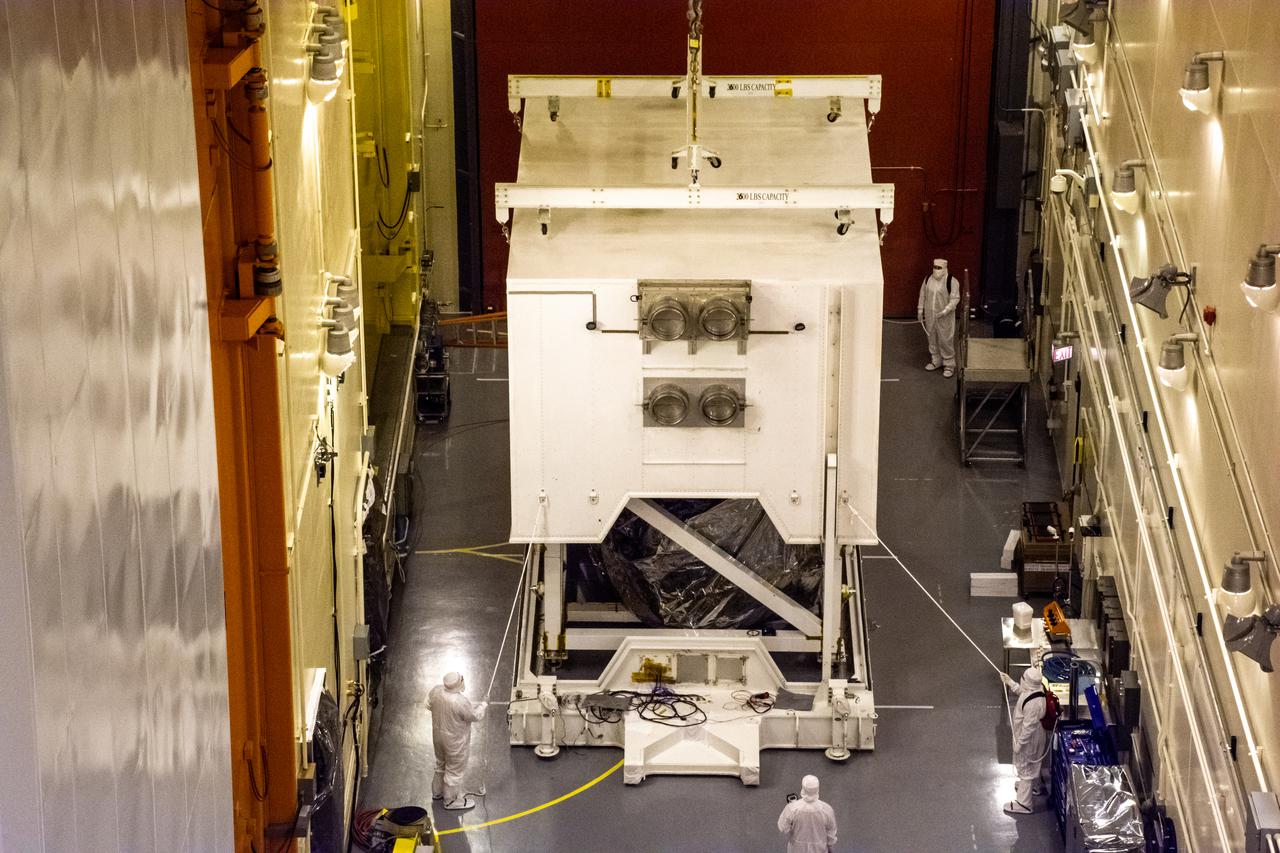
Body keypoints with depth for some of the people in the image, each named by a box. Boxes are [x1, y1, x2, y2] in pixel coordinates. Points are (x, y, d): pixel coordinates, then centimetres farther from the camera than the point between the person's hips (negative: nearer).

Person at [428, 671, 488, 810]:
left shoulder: (436, 691, -17)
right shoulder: (461, 702, -36)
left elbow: (428, 704, 3)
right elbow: (475, 716, -19)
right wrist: (483, 705, -1)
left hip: (438, 735, 7)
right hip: (454, 741, -7)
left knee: (441, 764, 29)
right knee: (454, 771, 15)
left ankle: (437, 792, 48)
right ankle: (452, 800, 33)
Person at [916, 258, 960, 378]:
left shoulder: (952, 281, -14)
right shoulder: (928, 280, 2)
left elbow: (955, 299, -14)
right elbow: (922, 296, 11)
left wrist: (945, 311, -23)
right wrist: (920, 310, 11)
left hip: (945, 317, -5)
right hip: (930, 315, 5)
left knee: (946, 340, -2)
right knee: (932, 339, 15)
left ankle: (949, 364, 9)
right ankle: (936, 361, 31)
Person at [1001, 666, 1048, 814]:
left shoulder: (1033, 704, -41)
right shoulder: (1037, 689, -14)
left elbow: (1029, 727, -31)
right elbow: (1021, 691, 11)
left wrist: (1019, 743, -20)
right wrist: (1010, 682, 7)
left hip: (1029, 739, -9)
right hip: (1036, 736, 9)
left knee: (1025, 768, 9)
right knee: (1032, 764, 32)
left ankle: (1023, 804, 24)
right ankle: (1033, 785, 58)